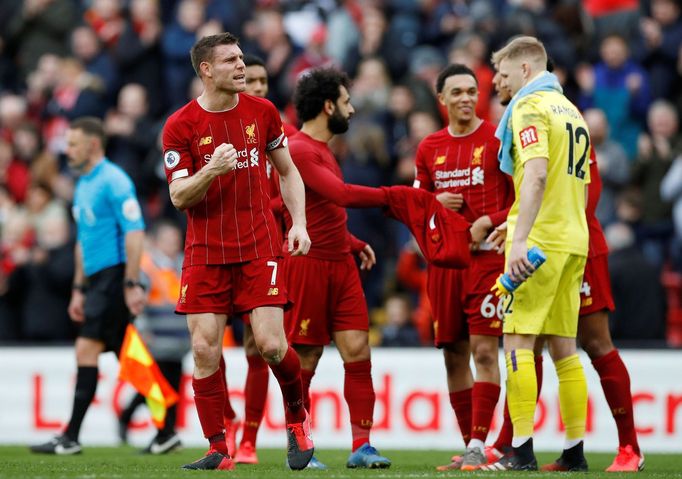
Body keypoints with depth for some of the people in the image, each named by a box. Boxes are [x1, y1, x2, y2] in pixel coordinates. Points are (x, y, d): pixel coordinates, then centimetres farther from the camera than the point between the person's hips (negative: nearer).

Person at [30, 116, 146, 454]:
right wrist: (79, 289, 24)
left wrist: (132, 284, -23)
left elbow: (134, 232, -18)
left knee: (87, 349, -13)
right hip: (98, 279, 10)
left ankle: (71, 438, -13)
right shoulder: (83, 186, 19)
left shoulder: (114, 182, -11)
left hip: (115, 275, -10)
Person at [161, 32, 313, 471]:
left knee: (271, 344, -10)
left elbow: (287, 171, 16)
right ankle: (218, 451, 5)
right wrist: (211, 170, -24)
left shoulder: (262, 112, 4)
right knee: (205, 348, -5)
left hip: (259, 248, 0)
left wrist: (300, 223, 4)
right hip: (206, 251, 0)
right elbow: (179, 196, -6)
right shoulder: (180, 126, -4)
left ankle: (297, 417, 18)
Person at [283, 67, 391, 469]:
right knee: (305, 361, -2)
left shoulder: (322, 149, 18)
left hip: (341, 264, 9)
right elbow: (342, 195, -25)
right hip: (309, 265, -9)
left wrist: (355, 244, 15)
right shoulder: (299, 150, -13)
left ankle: (362, 445, 0)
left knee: (358, 351, -1)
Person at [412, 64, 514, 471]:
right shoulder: (429, 148, 12)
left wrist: (488, 222, -15)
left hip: (487, 256, -5)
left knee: (484, 351, -12)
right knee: (454, 356, 5)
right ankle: (471, 447, 11)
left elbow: (523, 200, -2)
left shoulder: (497, 140, -2)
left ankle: (479, 445, -12)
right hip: (444, 260, 5)